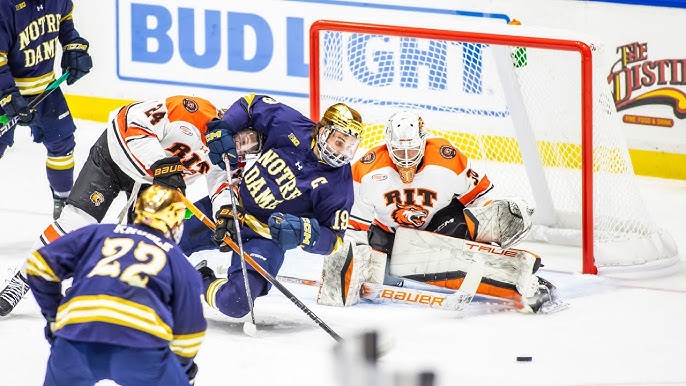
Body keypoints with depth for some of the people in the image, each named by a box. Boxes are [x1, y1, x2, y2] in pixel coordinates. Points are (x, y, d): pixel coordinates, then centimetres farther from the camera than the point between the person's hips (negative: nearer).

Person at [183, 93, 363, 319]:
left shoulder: (339, 186, -19)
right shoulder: (289, 123, -13)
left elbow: (332, 239, -14)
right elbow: (251, 104, 3)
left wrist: (303, 233, -34)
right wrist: (221, 129, -12)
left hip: (267, 237, -3)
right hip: (231, 205, 3)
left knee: (235, 302, -23)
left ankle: (202, 283, 7)